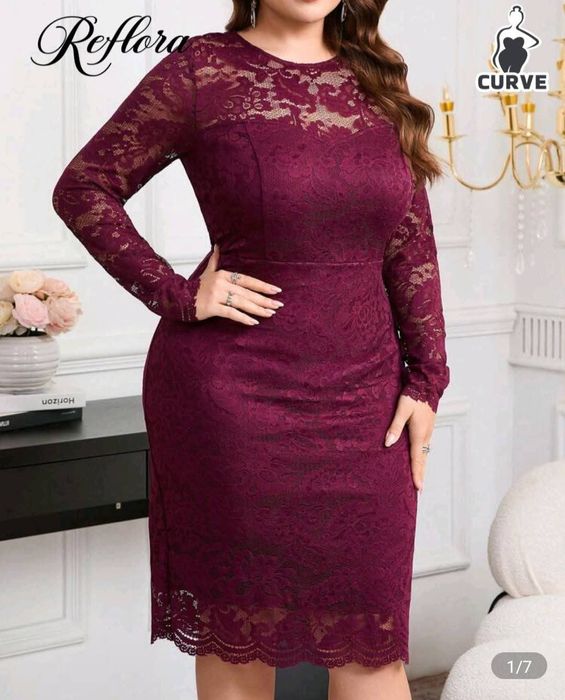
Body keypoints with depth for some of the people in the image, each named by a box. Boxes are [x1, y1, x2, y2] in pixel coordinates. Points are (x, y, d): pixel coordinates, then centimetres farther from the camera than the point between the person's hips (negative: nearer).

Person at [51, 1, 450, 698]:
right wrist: (178, 295, -9)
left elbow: (412, 241, 9)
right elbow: (83, 187, -2)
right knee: (237, 624, 7)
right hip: (235, 393, -4)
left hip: (363, 393, 4)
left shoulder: (376, 80, 8)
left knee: (371, 637, 7)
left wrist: (425, 380, 4)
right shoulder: (202, 70, -5)